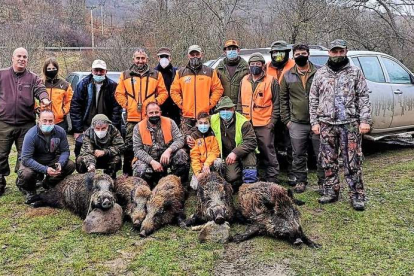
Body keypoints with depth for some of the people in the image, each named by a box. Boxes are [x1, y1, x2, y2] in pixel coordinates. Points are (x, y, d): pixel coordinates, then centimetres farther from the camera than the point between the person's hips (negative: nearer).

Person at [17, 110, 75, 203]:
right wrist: (45, 169, -41)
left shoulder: (60, 132, -18)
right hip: (33, 162, -4)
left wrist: (60, 163, -32)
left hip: (52, 160, 4)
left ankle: (48, 184, 9)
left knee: (70, 165, -17)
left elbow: (65, 151, -9)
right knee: (26, 174, -35)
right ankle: (29, 190, 5)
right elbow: (26, 159, -30)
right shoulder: (31, 135, -28)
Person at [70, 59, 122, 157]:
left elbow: (116, 109, -3)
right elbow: (75, 107, -2)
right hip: (86, 126, 1)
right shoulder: (83, 84, -1)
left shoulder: (112, 86, -2)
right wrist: (77, 130, -6)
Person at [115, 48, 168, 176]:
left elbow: (163, 92, 9)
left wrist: (155, 103, -3)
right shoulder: (125, 75, 11)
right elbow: (119, 93, 12)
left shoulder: (156, 75, 10)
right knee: (129, 146, 2)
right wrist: (126, 104, 0)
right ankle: (127, 173, 13)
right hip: (132, 118, 1)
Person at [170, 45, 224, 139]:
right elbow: (174, 91, 10)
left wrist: (210, 104, -3)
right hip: (186, 116, 1)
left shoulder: (210, 72, 8)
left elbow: (218, 89, 6)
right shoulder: (181, 73, 10)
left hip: (205, 115, -1)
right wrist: (181, 104, -1)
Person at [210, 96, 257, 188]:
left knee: (248, 149, -35)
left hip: (242, 153, -1)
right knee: (231, 178, -24)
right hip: (228, 155, 1)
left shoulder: (243, 122, -19)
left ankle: (250, 179, -21)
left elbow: (251, 142, -26)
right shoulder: (213, 120, -7)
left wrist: (236, 152, -38)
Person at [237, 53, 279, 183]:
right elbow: (240, 102, 16)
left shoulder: (271, 81, -1)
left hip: (265, 125, -5)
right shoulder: (244, 81, 13)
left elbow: (276, 104, -2)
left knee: (268, 153, -1)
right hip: (246, 125, 5)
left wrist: (272, 122, -8)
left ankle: (272, 179, 9)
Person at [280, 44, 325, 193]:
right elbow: (283, 99, 10)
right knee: (299, 155, 9)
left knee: (321, 154, 5)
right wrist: (286, 119, 4)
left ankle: (323, 181, 18)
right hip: (296, 124, 2)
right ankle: (301, 181, 23)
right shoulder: (287, 76, 7)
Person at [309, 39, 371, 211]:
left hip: (350, 124, -2)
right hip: (327, 124, 2)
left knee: (353, 162, -1)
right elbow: (313, 99, 10)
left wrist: (365, 120, -7)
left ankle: (357, 196, 7)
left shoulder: (355, 72, 6)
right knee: (328, 161, 8)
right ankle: (331, 192, 20)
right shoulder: (320, 74, 10)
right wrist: (314, 122, 3)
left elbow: (363, 98, 2)